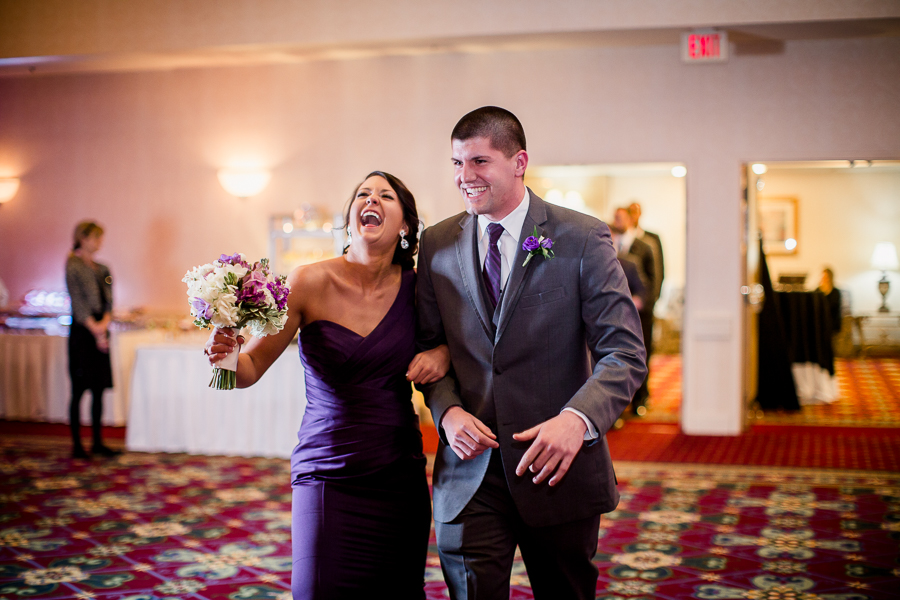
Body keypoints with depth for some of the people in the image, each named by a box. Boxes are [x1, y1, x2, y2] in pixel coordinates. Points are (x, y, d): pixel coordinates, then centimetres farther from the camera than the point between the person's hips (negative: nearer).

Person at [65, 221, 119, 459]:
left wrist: (104, 323, -9)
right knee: (79, 390, -3)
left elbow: (109, 300, 9)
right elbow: (78, 301, -11)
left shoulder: (102, 269, 15)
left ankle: (98, 442, 14)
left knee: (99, 390, 8)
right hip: (82, 332, -7)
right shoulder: (73, 265, -5)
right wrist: (94, 329, -14)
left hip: (100, 331, 7)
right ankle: (77, 445, 2)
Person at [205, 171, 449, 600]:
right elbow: (250, 368, -6)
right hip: (327, 478, -2)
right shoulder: (310, 283, -8)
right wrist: (224, 352, -28)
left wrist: (443, 353, -4)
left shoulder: (416, 288, 0)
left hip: (401, 479, 3)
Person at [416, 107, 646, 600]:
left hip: (558, 466, -1)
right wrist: (447, 411, -9)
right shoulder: (437, 245, 6)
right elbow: (428, 345, 12)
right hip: (469, 469, 2)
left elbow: (625, 352, -9)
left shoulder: (582, 238, -5)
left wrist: (577, 419, -26)